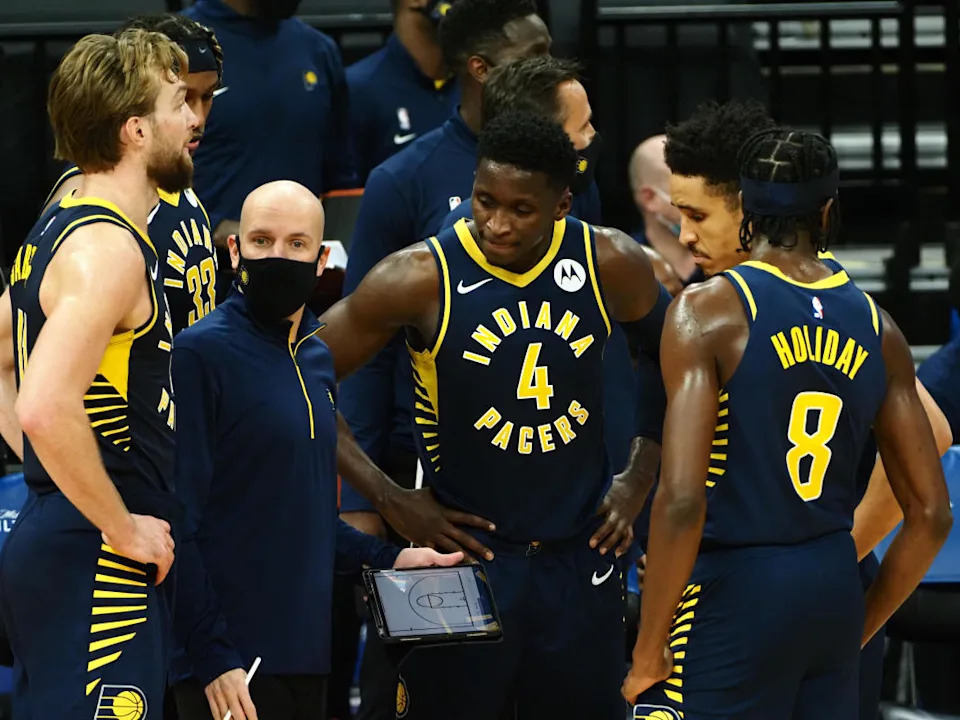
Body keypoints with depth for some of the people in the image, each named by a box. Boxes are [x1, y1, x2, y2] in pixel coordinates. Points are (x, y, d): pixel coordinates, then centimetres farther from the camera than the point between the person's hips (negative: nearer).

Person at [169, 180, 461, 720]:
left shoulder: (317, 359, 15)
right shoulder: (202, 352, -9)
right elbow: (180, 521, -14)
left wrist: (383, 558, 12)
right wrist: (211, 656, -18)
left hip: (307, 654, 7)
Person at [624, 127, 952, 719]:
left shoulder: (708, 311, -10)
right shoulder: (878, 329, 6)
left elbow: (682, 500, -18)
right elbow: (932, 514, 8)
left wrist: (648, 653, -10)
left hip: (735, 590, -5)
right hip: (835, 591, 5)